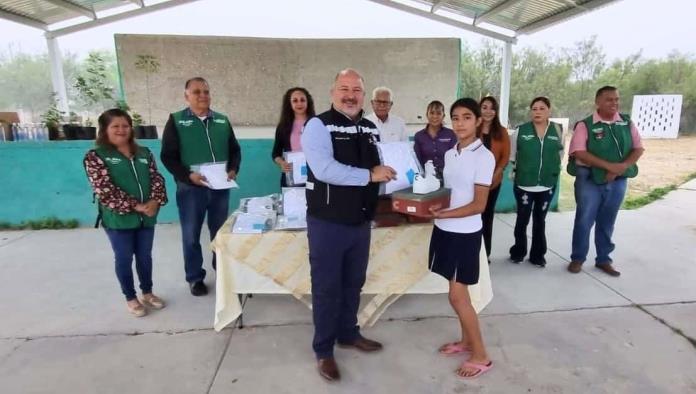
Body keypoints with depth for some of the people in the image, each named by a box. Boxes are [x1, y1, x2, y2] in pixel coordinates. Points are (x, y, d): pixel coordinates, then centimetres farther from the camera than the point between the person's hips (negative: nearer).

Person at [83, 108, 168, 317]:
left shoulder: (144, 153, 9)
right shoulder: (95, 156, -6)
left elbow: (156, 178, 3)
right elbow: (105, 190, -16)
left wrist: (155, 201, -15)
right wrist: (135, 206, -19)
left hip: (146, 217, 4)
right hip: (118, 219, -4)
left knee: (145, 256, 15)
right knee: (124, 259, 9)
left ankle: (147, 292, 33)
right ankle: (130, 298, 26)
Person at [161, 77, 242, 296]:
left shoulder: (222, 121, 9)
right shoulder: (176, 121, -2)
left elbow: (235, 150, 12)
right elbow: (168, 156, -6)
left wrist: (233, 170, -6)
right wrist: (188, 175, -19)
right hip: (190, 188, -3)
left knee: (221, 232, 14)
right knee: (191, 235, 7)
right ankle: (194, 278, 24)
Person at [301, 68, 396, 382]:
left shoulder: (370, 129, 8)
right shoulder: (318, 126, -13)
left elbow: (382, 170, 17)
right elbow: (325, 170, -27)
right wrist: (369, 175, -23)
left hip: (361, 222, 6)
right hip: (328, 223, -6)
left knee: (353, 284, 21)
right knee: (327, 288, 8)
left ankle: (348, 334, 43)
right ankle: (323, 350, 28)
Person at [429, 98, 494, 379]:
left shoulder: (484, 156, -13)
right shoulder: (449, 154, 8)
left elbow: (478, 205, -16)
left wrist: (443, 214, -23)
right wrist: (431, 207, -4)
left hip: (465, 233, -7)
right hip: (445, 230, 7)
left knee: (457, 296, -1)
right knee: (459, 292, 17)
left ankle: (481, 355, 16)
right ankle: (466, 341, 34)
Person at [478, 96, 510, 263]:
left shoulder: (501, 132, 5)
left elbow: (505, 156, 3)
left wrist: (495, 175, -9)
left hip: (493, 181, 2)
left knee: (487, 215, 11)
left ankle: (486, 252, 22)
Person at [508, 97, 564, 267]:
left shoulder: (558, 130, -1)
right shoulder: (521, 131, -6)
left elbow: (560, 154, 11)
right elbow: (511, 155, 3)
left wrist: (553, 170, 9)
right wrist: (520, 169, 7)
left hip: (548, 185, 2)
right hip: (523, 184, -2)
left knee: (540, 221, 14)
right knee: (522, 220, 7)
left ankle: (538, 255, 26)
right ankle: (518, 252, 24)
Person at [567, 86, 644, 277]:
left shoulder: (627, 123, 5)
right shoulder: (585, 125, -8)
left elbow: (638, 149, 5)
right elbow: (579, 153, -17)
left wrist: (622, 167, -13)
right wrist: (610, 166, -21)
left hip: (618, 182, 4)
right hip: (589, 180, -4)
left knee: (607, 223, 14)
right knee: (584, 221, 3)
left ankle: (604, 260, 27)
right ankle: (577, 258, 18)